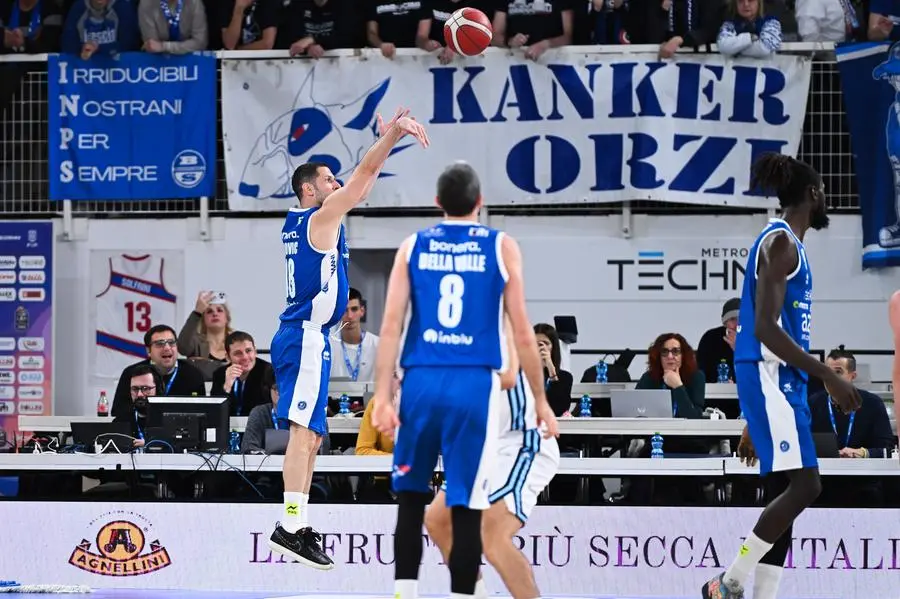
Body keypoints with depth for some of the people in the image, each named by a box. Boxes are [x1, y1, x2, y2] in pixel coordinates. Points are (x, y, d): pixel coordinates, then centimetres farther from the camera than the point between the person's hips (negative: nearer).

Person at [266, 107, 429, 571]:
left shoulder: (299, 222, 17)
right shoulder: (321, 218, -8)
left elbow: (362, 181, 26)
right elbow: (363, 176, -15)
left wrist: (386, 140, 24)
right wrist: (394, 133, -14)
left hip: (302, 337, 10)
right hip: (306, 338, -10)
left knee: (311, 435, 11)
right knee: (303, 432, -15)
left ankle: (297, 526, 11)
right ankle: (290, 528, -22)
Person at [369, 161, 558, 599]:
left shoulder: (413, 247, 9)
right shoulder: (501, 247, 5)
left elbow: (390, 327, 1)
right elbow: (522, 334, 3)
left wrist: (382, 397, 0)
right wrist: (540, 399, 10)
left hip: (421, 381, 2)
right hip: (474, 384, -2)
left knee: (411, 497, 16)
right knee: (466, 508, -1)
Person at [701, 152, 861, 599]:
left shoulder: (785, 243, 20)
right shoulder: (780, 243, -11)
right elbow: (766, 328, -21)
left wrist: (753, 425, 25)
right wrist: (829, 377, -22)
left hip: (781, 380, 10)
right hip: (770, 377, -10)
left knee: (794, 492, 6)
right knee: (805, 486, -15)